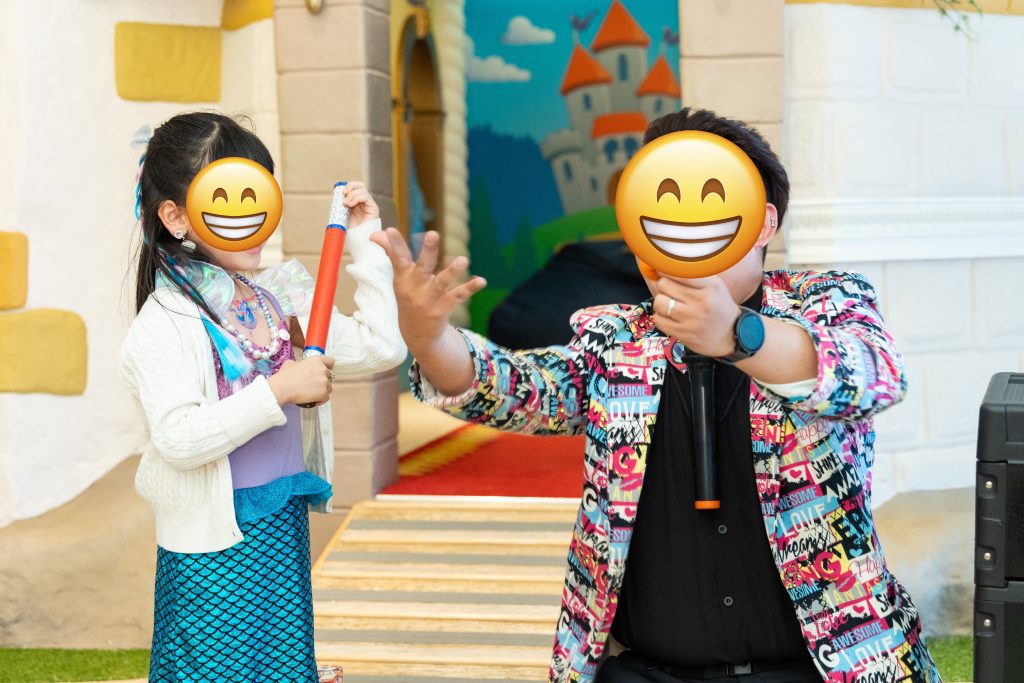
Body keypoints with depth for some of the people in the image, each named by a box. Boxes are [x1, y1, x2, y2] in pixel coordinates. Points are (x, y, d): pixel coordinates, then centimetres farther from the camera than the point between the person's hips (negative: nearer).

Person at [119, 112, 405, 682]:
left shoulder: (280, 297, 7)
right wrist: (277, 390, -26)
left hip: (285, 528, 6)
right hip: (214, 545, -6)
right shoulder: (166, 323, -13)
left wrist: (367, 245, 4)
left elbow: (379, 348, 7)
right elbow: (179, 439, -24)